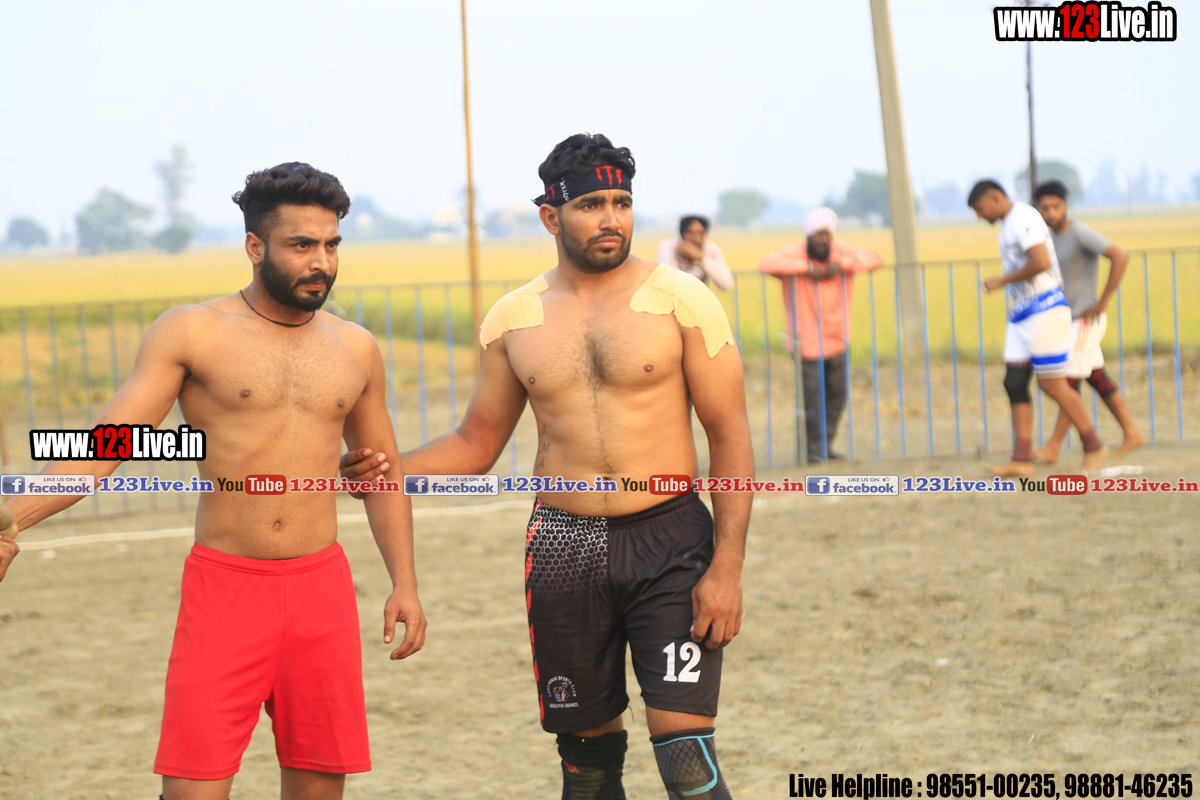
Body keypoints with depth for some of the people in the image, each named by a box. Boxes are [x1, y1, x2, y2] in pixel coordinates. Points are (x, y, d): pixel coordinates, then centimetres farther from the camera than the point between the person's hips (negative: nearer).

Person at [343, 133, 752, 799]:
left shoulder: (678, 299, -4)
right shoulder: (512, 319, 6)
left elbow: (730, 436, -4)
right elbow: (477, 443, 15)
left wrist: (727, 567, -11)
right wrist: (386, 469, -3)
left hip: (670, 545, -3)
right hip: (564, 550, 3)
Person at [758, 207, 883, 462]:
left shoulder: (841, 251, 3)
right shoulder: (795, 254, -9)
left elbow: (874, 258, -5)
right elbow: (767, 263, -26)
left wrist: (842, 265, -18)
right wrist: (806, 268, -27)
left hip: (838, 342, 5)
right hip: (808, 343, -5)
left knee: (836, 397, 11)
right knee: (812, 399, -5)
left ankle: (827, 446, 25)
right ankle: (814, 448, 9)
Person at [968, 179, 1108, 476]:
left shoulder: (1024, 218, -13)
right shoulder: (1009, 225, 19)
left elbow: (1041, 262, -25)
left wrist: (1001, 281, -16)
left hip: (1045, 310, -10)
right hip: (1021, 315, 10)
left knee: (1053, 385, -7)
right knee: (1015, 384, 1)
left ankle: (1093, 445, 7)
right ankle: (1022, 460, -2)